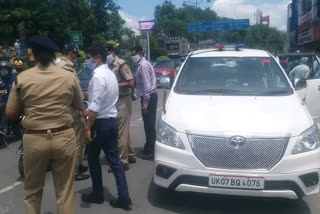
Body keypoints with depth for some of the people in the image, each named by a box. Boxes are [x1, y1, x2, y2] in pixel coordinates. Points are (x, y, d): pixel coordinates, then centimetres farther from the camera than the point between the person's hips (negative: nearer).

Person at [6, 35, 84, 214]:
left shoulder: (22, 78, -5)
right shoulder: (70, 76, -3)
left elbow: (11, 114, 0)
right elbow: (79, 107, 10)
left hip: (34, 139, 0)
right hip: (64, 137, 0)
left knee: (32, 191, 20)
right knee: (65, 191, 13)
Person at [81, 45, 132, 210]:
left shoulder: (98, 76, -18)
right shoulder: (111, 74, 9)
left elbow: (95, 106, -23)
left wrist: (88, 127, -20)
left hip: (101, 122, -8)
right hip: (112, 121, 8)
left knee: (93, 159, 11)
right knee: (114, 159, 9)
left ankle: (97, 194, 25)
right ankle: (124, 198, 11)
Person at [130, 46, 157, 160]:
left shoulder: (143, 65, -15)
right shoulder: (142, 64, 17)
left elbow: (147, 85, -21)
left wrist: (145, 103, -21)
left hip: (148, 97, -10)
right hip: (148, 96, 10)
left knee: (149, 125, -4)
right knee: (148, 124, 16)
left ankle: (150, 151, 4)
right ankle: (148, 148, 27)